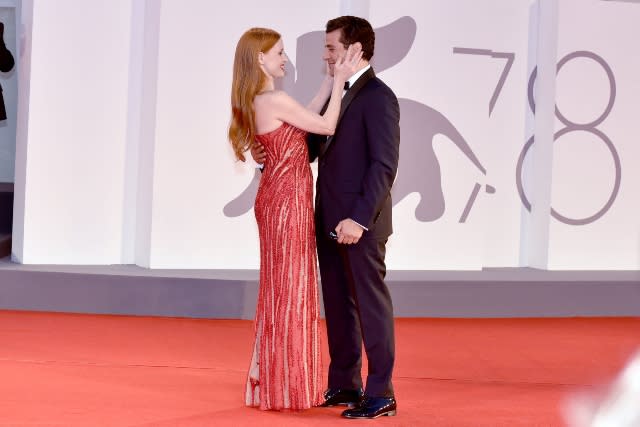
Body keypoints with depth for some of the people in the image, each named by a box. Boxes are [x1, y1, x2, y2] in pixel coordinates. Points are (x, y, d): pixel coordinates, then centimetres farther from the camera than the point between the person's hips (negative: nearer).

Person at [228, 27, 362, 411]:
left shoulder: (257, 102, 11)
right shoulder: (276, 100, -18)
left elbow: (309, 118, 19)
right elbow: (327, 126, -11)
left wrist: (332, 80, 18)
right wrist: (340, 80, -4)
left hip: (280, 202, 10)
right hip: (287, 203, -10)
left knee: (284, 288, 15)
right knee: (290, 289, -2)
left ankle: (274, 381, 23)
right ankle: (283, 386, 6)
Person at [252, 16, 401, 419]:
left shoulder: (378, 97, -13)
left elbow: (384, 165, -19)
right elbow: (314, 145, 18)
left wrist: (359, 219, -23)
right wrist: (269, 154, 1)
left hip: (360, 223, -9)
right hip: (330, 220, 9)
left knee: (370, 303, -1)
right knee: (338, 304, 13)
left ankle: (381, 394, 5)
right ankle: (344, 385, 22)